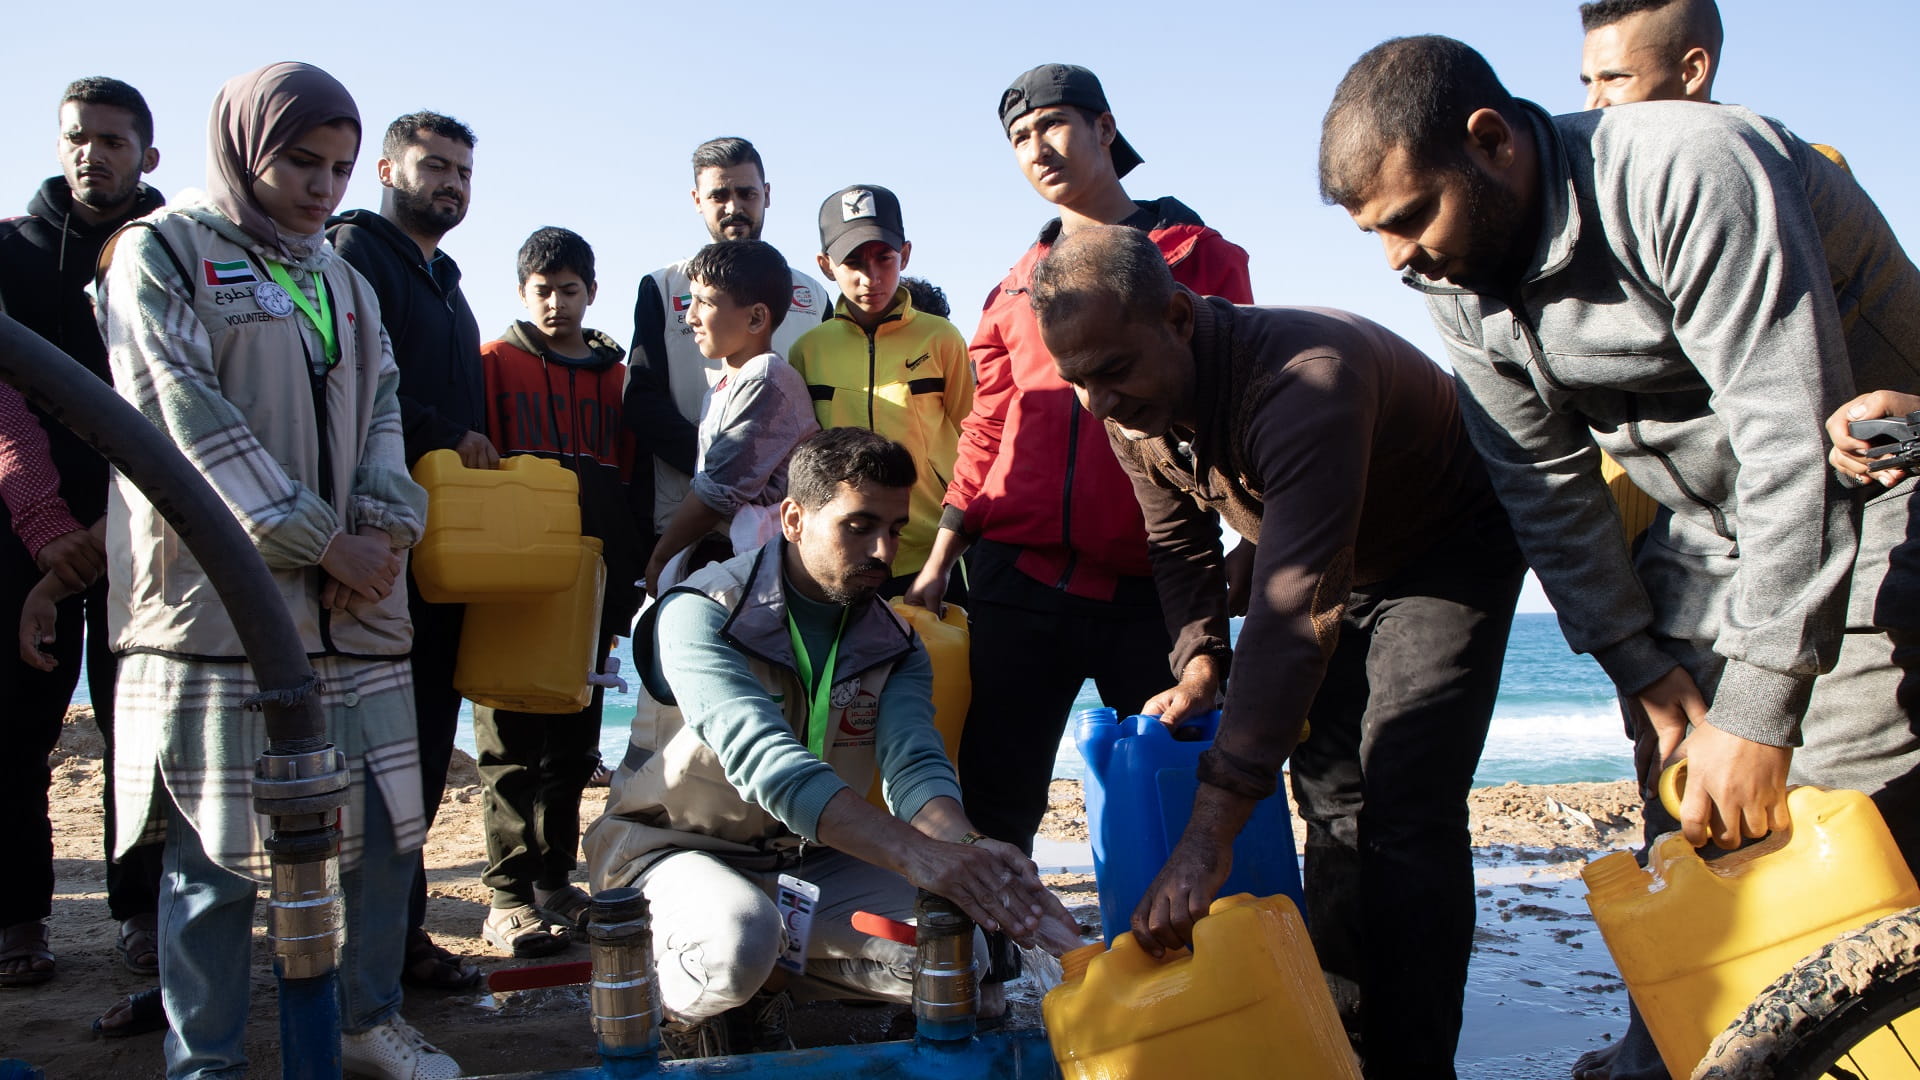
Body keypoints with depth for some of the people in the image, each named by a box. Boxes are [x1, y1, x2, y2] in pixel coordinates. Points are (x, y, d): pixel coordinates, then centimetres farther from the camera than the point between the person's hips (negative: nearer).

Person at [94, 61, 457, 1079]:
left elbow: (379, 408, 15)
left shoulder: (342, 279, 20)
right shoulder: (159, 252, 1)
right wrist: (319, 539, -13)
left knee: (385, 821, 7)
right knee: (218, 846, -1)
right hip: (217, 598, -6)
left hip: (352, 605, 6)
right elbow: (184, 411, -10)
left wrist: (380, 530, -5)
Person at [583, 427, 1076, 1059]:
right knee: (737, 936, -39)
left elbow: (915, 767, -19)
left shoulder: (895, 648, -1)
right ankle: (681, 1006, -2)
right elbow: (765, 761, -36)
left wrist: (966, 849, -44)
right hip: (679, 850, -5)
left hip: (809, 863, 5)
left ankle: (764, 980, 2)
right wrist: (915, 852, -49)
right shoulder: (703, 616, -20)